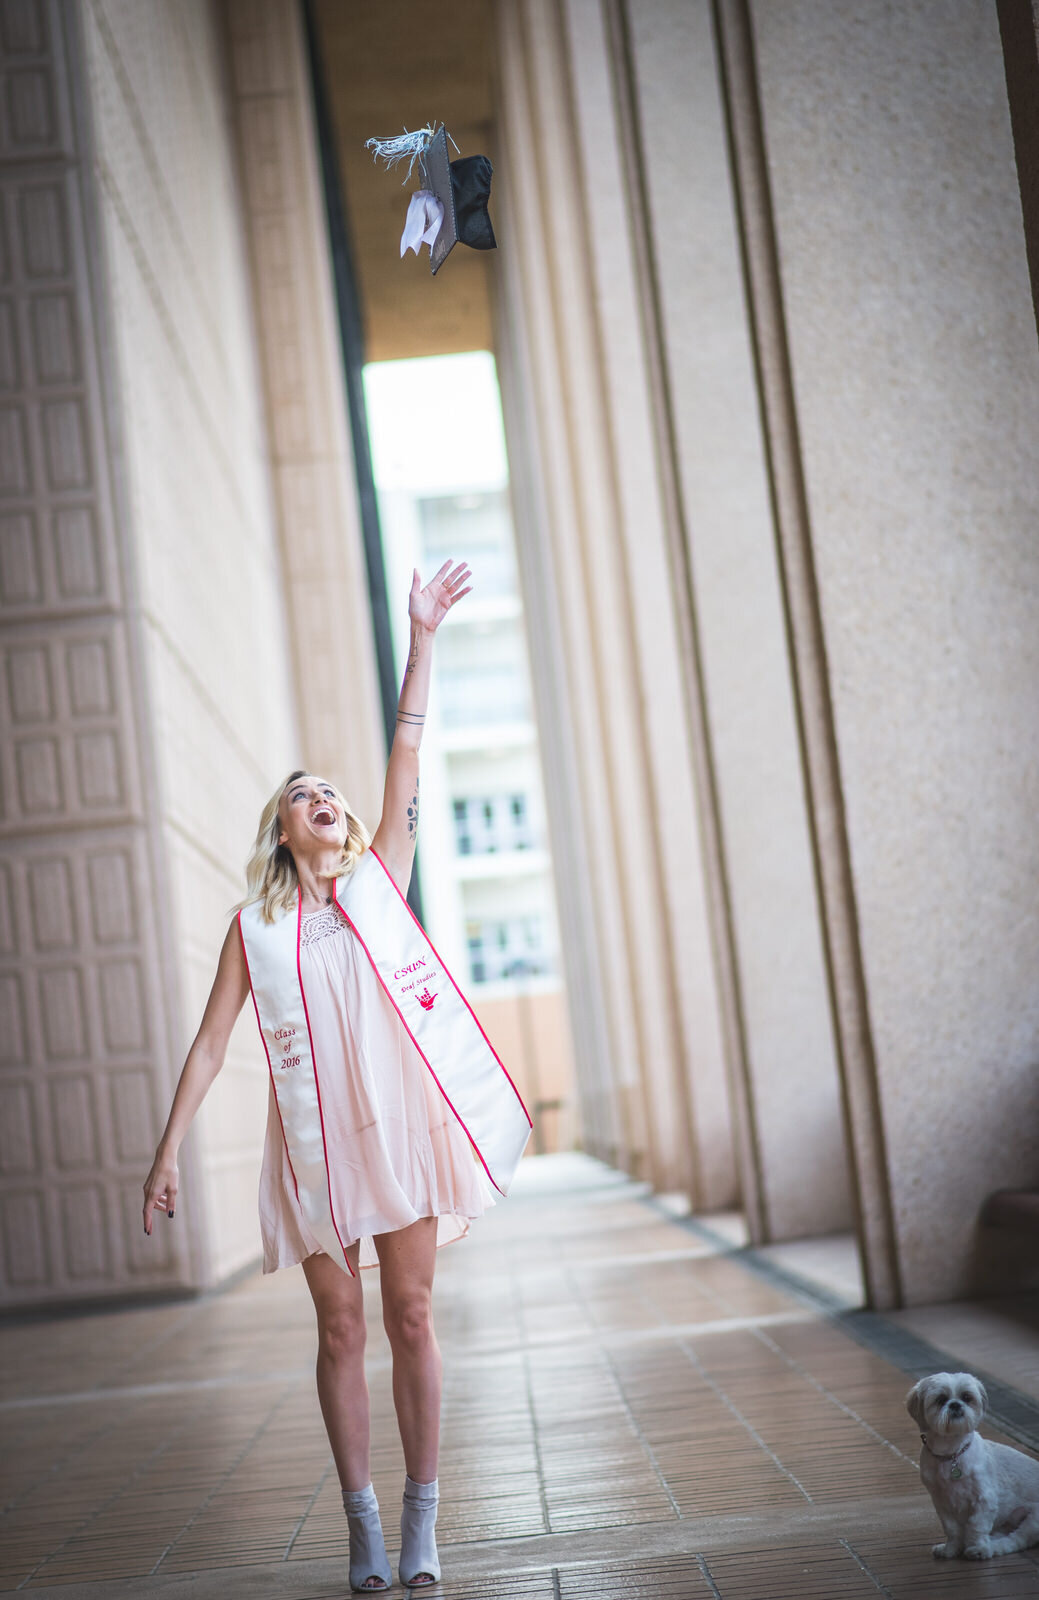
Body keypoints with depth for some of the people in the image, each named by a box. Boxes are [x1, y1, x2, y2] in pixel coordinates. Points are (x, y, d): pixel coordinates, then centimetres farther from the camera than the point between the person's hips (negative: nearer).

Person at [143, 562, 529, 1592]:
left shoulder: (380, 878, 9)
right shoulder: (253, 926, 9)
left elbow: (407, 756, 2)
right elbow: (210, 1044, 8)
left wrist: (421, 639, -3)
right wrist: (168, 1150, 3)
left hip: (400, 1121, 0)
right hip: (312, 1139, 0)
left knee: (410, 1319, 2)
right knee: (341, 1328, 3)